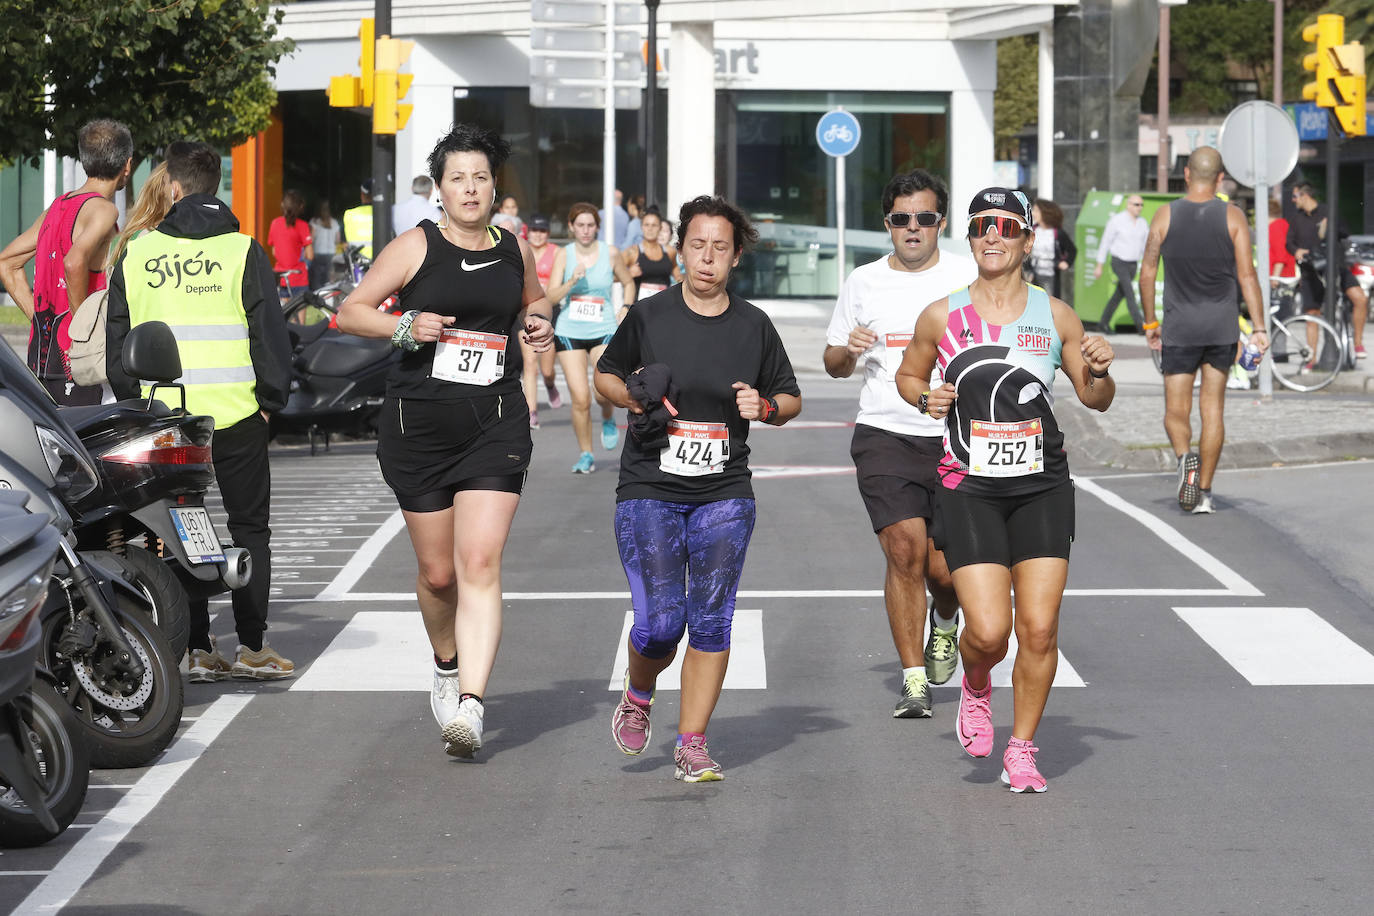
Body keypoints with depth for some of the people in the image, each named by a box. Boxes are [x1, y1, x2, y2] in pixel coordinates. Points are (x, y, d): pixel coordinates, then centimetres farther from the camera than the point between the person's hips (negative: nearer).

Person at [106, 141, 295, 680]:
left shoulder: (137, 254, 4)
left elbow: (116, 339, 8)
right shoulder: (242, 251, -3)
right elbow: (269, 331, -6)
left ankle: (196, 649, 6)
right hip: (235, 412, -2)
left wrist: (134, 402, 16)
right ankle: (252, 648, 3)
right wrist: (270, 400, 4)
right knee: (248, 527, 7)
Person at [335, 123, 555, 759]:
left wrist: (539, 324, 7)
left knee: (480, 564, -14)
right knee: (438, 572, 8)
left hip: (495, 425, 1)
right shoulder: (417, 247, -1)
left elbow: (532, 302, 29)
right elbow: (352, 311, 2)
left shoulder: (514, 250, 8)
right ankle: (447, 666, 38)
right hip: (418, 423, -1)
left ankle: (470, 706, -20)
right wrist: (404, 328, -15)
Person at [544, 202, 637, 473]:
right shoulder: (564, 255, 0)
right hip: (569, 332, 0)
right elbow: (551, 296, -6)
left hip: (604, 331, 0)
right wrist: (573, 281, -22)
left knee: (603, 390, -20)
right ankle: (585, 454, 10)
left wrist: (626, 309, 4)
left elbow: (628, 282, 18)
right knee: (580, 398, -7)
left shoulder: (610, 253, 1)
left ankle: (608, 419, 16)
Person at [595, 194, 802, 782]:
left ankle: (691, 745, 4)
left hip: (724, 495, 2)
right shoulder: (649, 317, 0)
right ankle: (638, 695, 21)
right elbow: (605, 375, 14)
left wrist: (765, 407, -8)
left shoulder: (754, 327, 5)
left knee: (711, 622, -6)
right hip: (649, 491, -1)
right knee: (661, 622, -11)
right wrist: (635, 397, -7)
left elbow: (791, 398, 15)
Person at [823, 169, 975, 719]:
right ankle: (914, 680, -2)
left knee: (944, 567, -2)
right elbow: (834, 365, 18)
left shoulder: (969, 278, 4)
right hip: (884, 434, 1)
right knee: (905, 550, -12)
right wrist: (848, 350, -4)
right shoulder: (864, 282, 10)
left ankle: (945, 622, 34)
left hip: (955, 438, -1)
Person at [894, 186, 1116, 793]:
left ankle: (1021, 749, 15)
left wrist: (1101, 371, -9)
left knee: (1039, 630, -4)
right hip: (969, 490, -1)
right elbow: (908, 374, 17)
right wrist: (926, 398, -4)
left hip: (1042, 490, 1)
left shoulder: (1055, 316, 2)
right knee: (988, 631, -13)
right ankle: (975, 687, 23)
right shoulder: (941, 317, 0)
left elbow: (1094, 399, 12)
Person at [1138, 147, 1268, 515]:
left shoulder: (1165, 215, -3)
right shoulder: (1232, 217, -3)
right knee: (1212, 408, 10)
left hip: (1179, 328, -1)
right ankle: (1204, 493, 9)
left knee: (1176, 411, 7)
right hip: (1222, 327, 1)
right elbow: (1246, 275, -7)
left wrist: (1149, 323, 10)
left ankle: (1185, 456, -24)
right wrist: (1259, 328, -4)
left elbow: (1147, 273, -1)